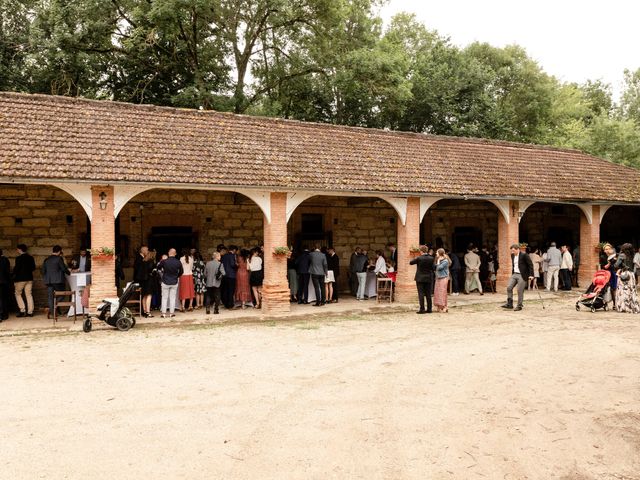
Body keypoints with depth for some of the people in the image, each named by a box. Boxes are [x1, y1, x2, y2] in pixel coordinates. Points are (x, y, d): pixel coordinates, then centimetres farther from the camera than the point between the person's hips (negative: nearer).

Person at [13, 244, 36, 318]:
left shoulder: (19, 258, -13)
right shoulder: (31, 258, 6)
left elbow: (16, 268, -15)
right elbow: (33, 268, 9)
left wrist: (14, 273, 4)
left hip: (20, 278, -5)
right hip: (29, 278, 6)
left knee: (18, 294, 8)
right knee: (29, 294, 7)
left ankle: (22, 310, -1)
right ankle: (30, 312, 5)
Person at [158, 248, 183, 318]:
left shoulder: (164, 261, -13)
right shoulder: (178, 262, -8)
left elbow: (158, 268, 5)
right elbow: (181, 272, 4)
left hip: (165, 282, -1)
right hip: (174, 282, 1)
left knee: (164, 298, 8)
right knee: (172, 298, 8)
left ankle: (163, 313, 8)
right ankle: (171, 313, 10)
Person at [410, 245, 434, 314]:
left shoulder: (419, 258, -14)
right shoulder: (431, 258, -3)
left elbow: (410, 263, -2)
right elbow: (432, 268, 6)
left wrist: (416, 258, 12)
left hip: (420, 278, -4)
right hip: (428, 278, 4)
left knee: (421, 294, -1)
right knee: (428, 294, 9)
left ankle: (422, 309, -3)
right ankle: (429, 309, 13)